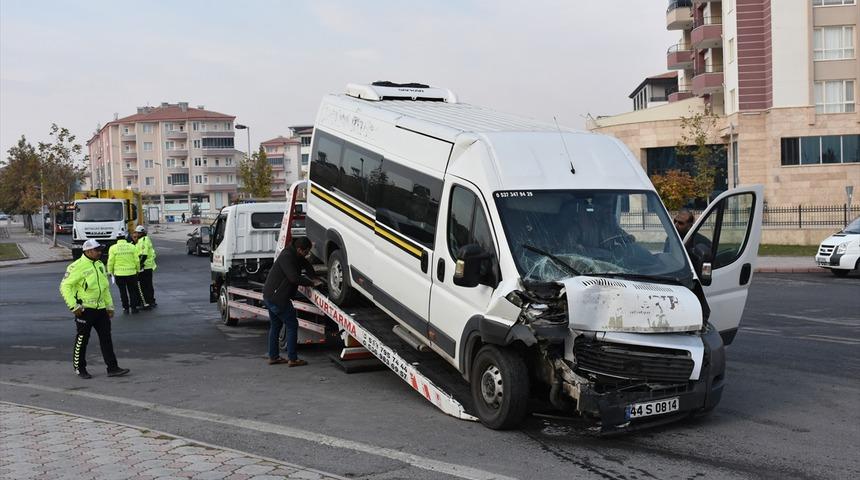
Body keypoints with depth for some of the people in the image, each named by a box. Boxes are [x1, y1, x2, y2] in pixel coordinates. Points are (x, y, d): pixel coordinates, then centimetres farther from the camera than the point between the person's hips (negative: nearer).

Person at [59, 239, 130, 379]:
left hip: (100, 308, 7)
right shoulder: (77, 266, -12)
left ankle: (112, 368, 7)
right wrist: (73, 306, -17)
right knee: (82, 339, 3)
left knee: (106, 337, 5)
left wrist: (110, 305, 18)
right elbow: (65, 286, -14)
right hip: (84, 309, -7)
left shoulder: (100, 265, 13)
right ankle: (79, 368, 18)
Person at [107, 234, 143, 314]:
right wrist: (137, 270, 12)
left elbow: (111, 261, -5)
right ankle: (134, 307, 12)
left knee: (123, 292, 9)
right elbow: (136, 260, -1)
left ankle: (125, 308, 12)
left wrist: (110, 271, 8)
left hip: (119, 274, -1)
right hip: (131, 273, 1)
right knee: (132, 291, 11)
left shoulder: (113, 248, -5)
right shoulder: (132, 247, -2)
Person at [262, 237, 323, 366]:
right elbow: (294, 278, -27)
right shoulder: (287, 257, -20)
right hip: (277, 298, -10)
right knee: (292, 325, -4)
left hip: (269, 296, 10)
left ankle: (273, 357, 24)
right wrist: (312, 283, -18)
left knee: (275, 326, 17)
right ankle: (292, 359, -2)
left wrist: (314, 278, 6)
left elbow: (306, 264, 21)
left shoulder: (294, 255, 9)